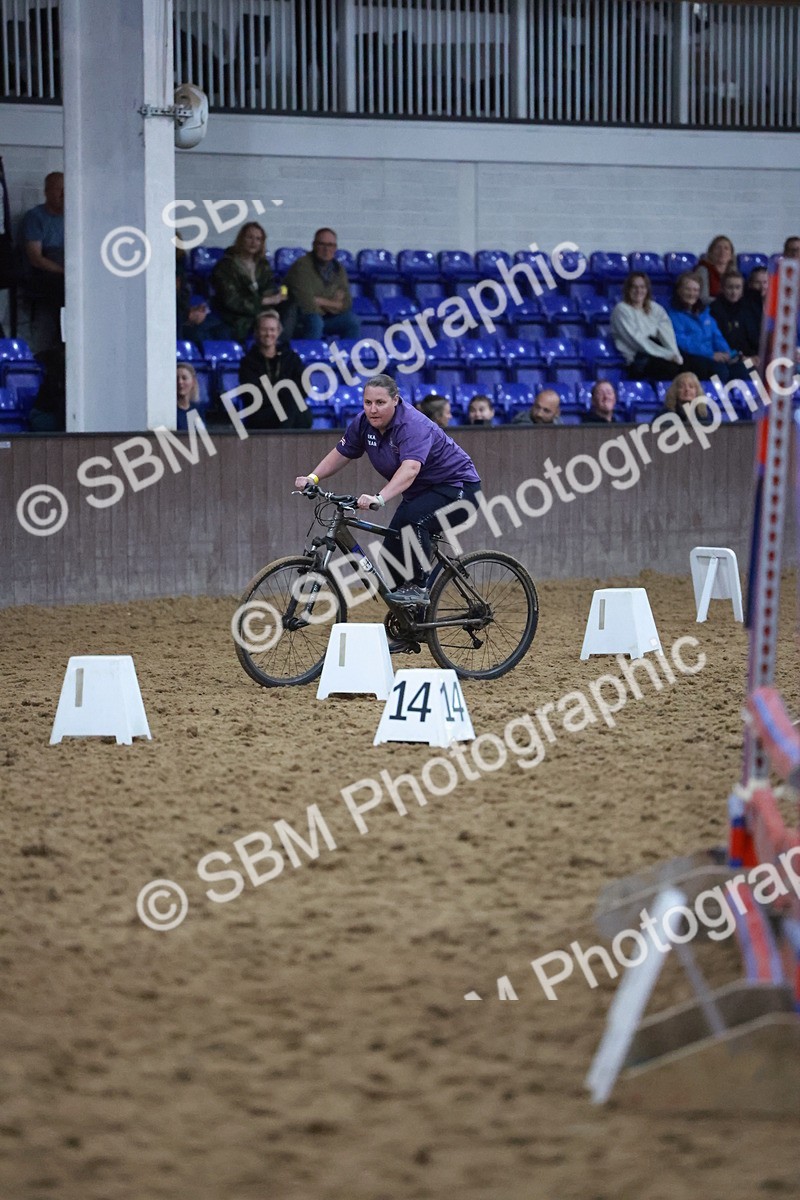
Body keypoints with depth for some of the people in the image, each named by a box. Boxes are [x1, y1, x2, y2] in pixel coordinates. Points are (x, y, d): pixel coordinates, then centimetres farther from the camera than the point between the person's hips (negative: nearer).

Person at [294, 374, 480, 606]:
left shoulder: (413, 425, -30)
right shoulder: (364, 423, -7)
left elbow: (410, 469, -46)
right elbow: (340, 454, 5)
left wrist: (379, 498, -59)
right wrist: (313, 478, -10)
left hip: (457, 485, -8)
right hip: (421, 491, 8)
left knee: (413, 518, -35)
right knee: (392, 558, 1)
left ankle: (419, 588, -19)